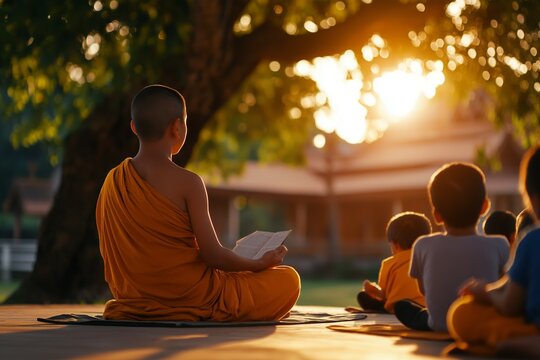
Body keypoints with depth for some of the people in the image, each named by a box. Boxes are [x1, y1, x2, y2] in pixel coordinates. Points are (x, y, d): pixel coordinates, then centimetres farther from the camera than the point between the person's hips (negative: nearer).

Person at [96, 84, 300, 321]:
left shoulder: (113, 180, -2)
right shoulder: (187, 183, -18)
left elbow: (109, 252, 5)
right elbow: (214, 256, -17)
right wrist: (261, 263, 1)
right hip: (192, 299, -7)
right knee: (288, 280, 4)